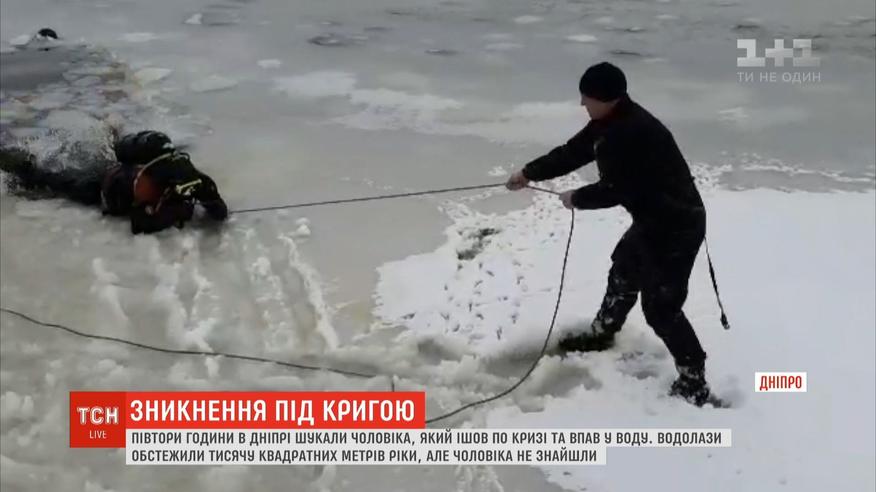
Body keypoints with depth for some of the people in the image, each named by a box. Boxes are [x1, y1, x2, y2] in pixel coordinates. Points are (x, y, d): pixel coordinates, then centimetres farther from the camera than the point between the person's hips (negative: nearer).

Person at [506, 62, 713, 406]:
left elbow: (614, 191, -26)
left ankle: (693, 382, 5)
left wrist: (576, 199, -9)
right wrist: (530, 173, 13)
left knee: (660, 306, -7)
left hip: (677, 226, -11)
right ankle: (601, 333, 51)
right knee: (623, 273, 28)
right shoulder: (610, 122, 2)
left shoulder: (632, 132, -30)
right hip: (653, 219, 11)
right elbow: (574, 152, 13)